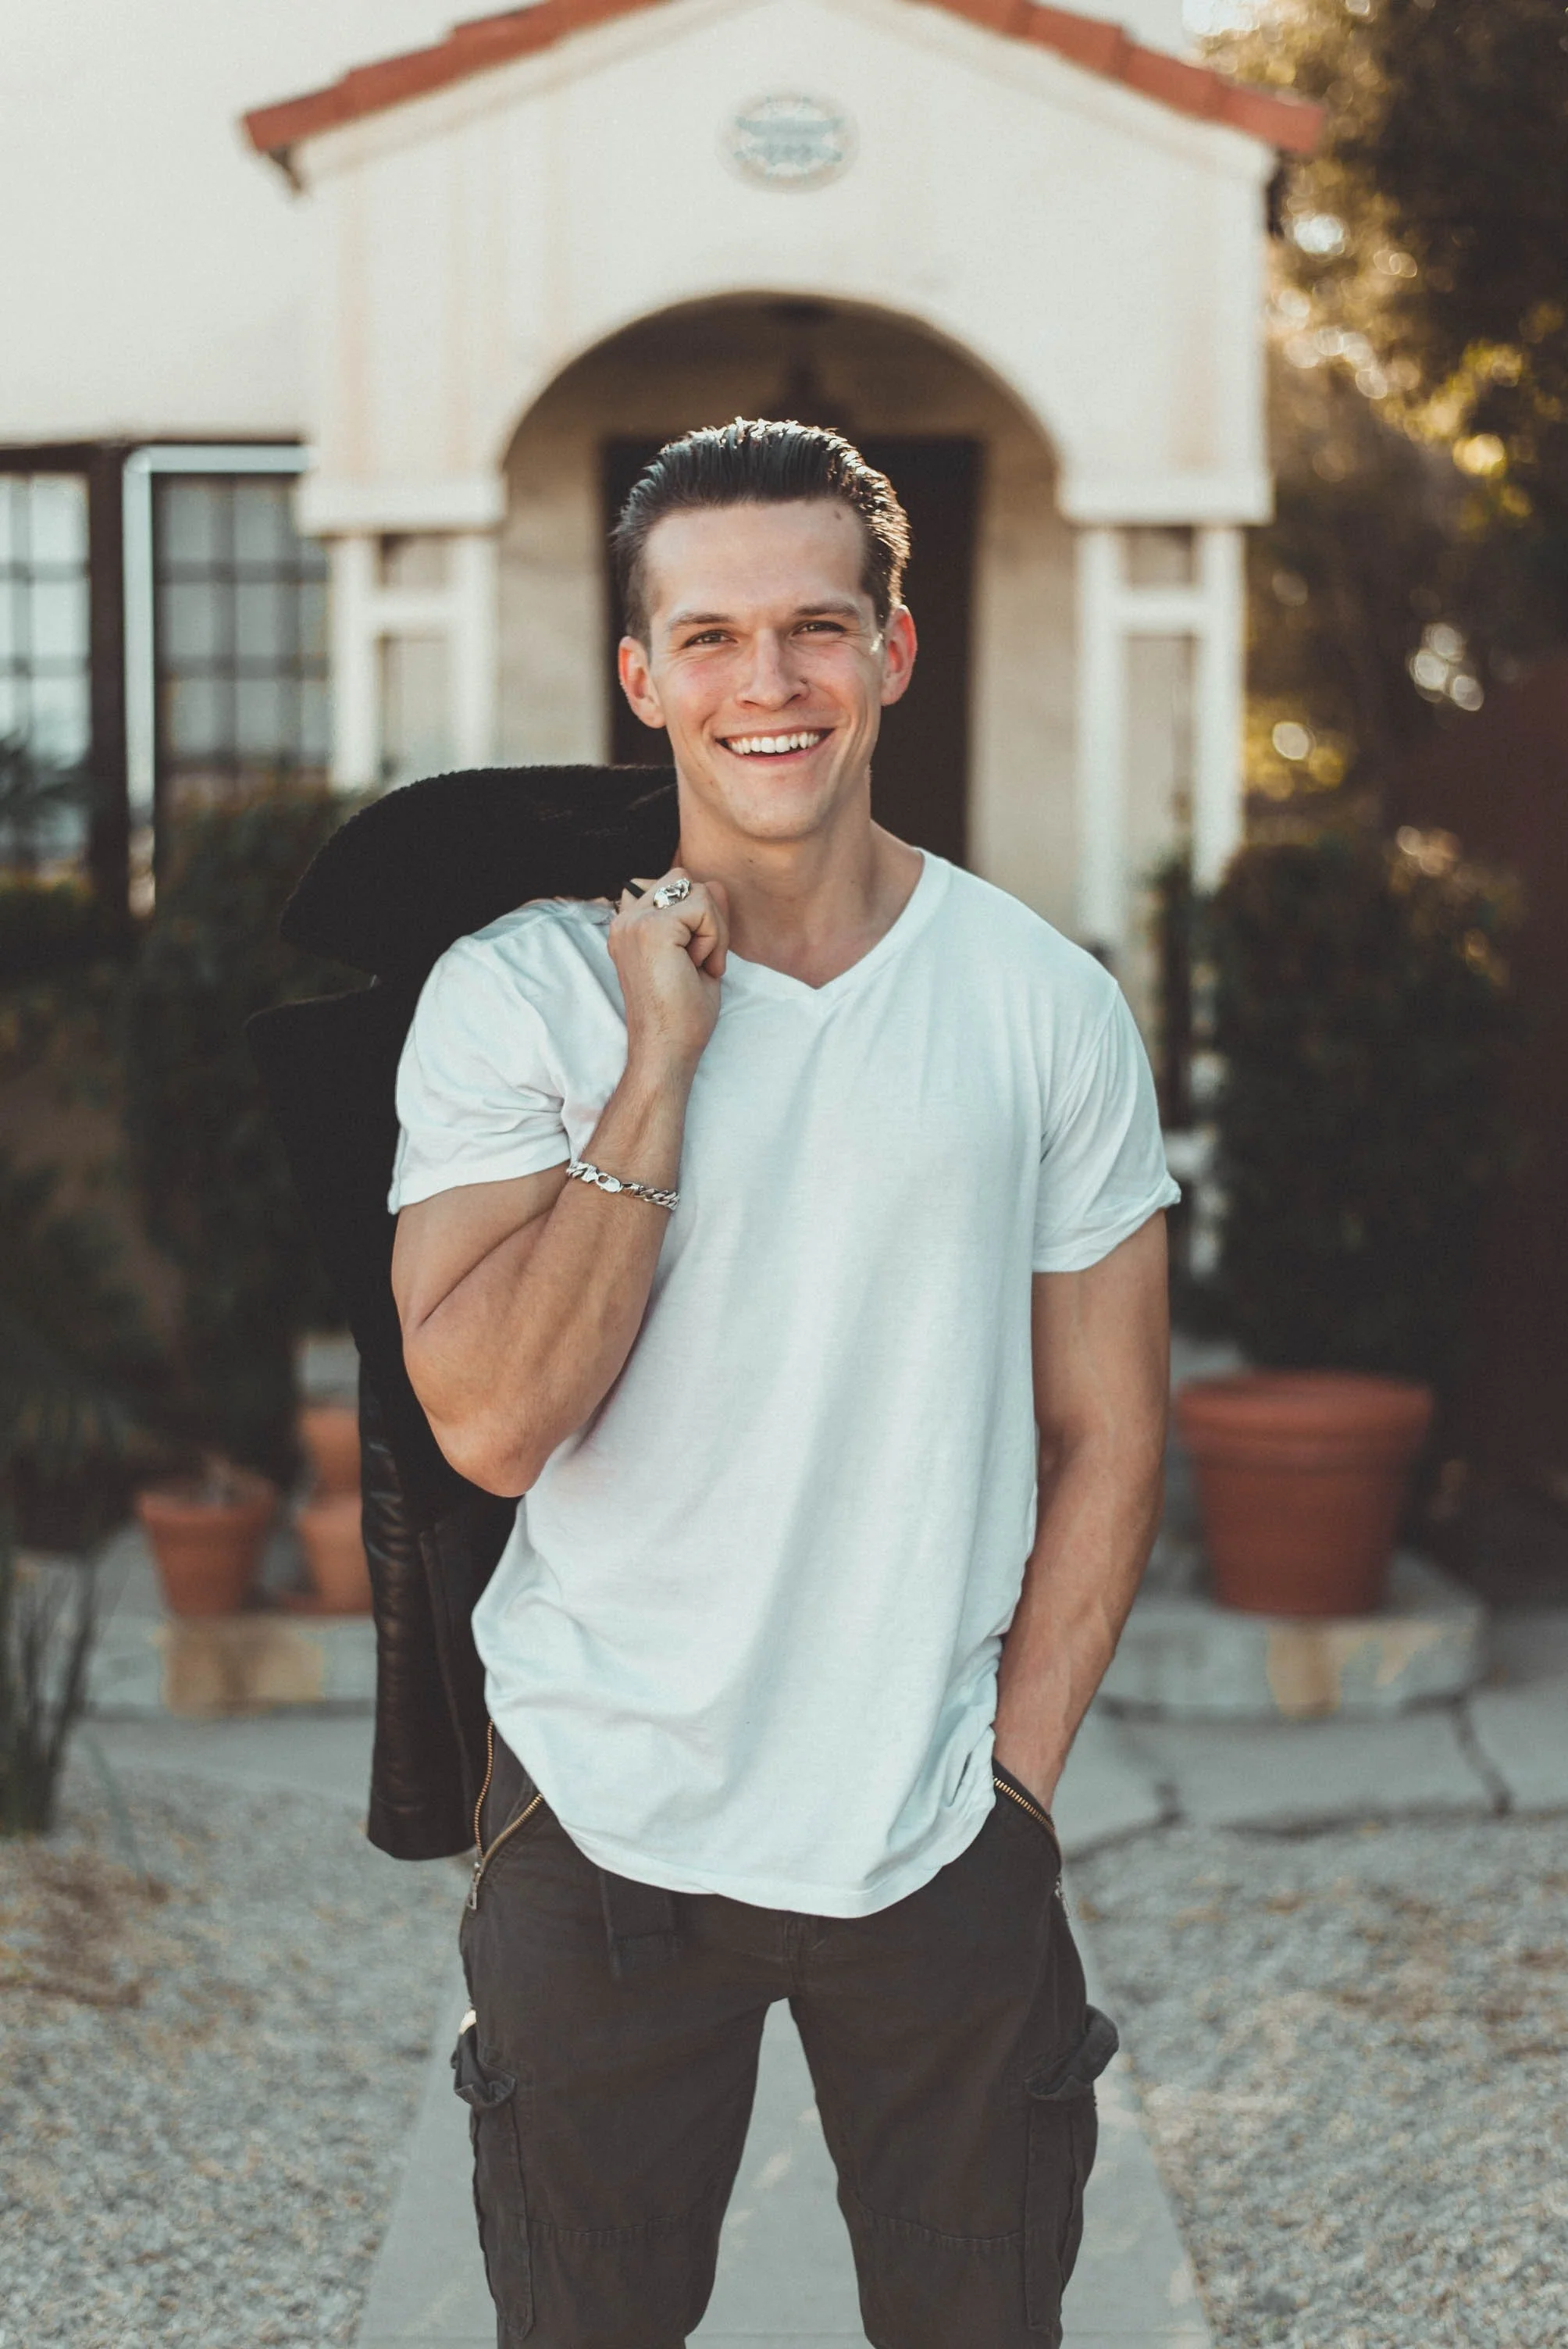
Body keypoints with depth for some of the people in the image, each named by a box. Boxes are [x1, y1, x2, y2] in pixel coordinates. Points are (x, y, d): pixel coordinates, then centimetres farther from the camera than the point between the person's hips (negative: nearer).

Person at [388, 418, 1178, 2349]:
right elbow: (494, 1425, -17)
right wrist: (661, 1067, -19)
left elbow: (1106, 1429, 3)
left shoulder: (1044, 1001, -2)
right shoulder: (514, 994, -7)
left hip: (941, 1833, 1)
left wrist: (1012, 1776, -2)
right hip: (601, 1823, -1)